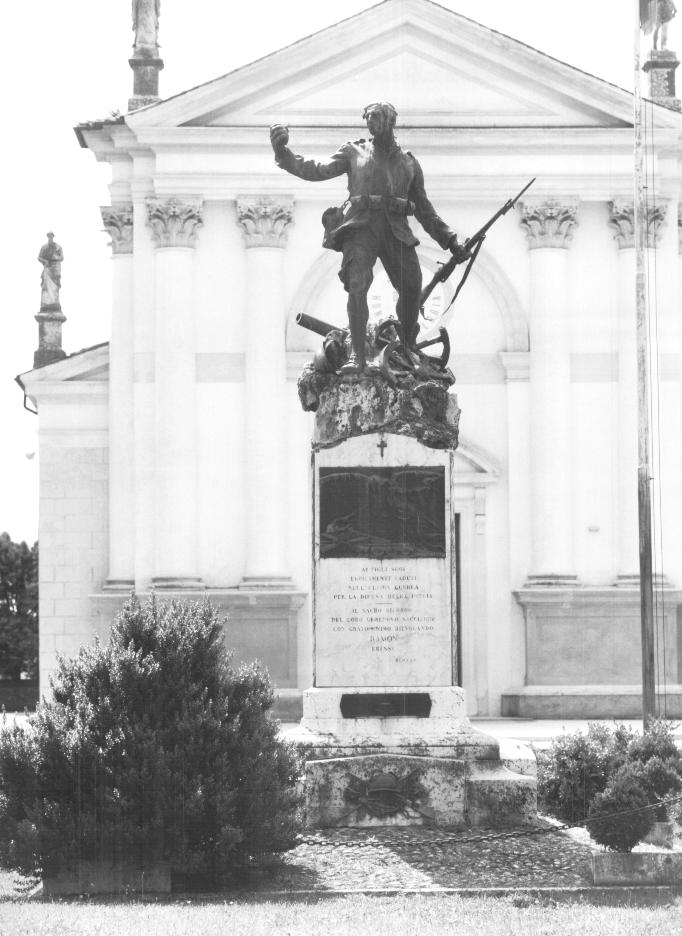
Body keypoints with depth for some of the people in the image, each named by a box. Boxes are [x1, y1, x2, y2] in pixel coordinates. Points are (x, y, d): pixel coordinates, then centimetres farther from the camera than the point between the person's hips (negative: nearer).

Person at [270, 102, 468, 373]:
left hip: (396, 230, 2)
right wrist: (283, 153, -3)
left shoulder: (409, 163, 22)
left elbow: (424, 209, 26)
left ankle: (409, 351, 11)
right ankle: (357, 355, -23)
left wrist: (449, 241, 21)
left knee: (411, 289, -9)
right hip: (361, 227, -2)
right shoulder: (354, 152, 16)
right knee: (357, 285, -21)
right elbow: (316, 171, 10)